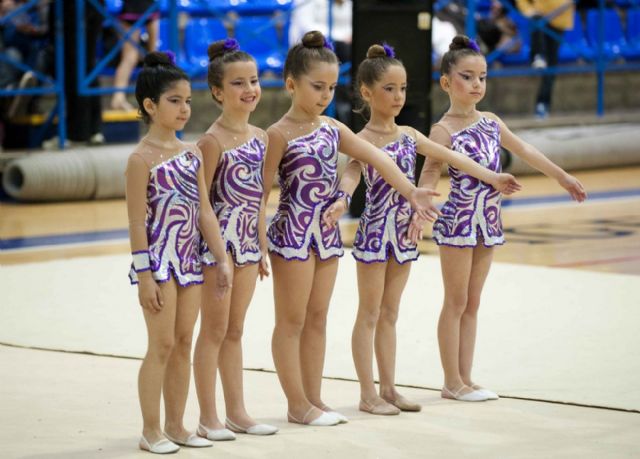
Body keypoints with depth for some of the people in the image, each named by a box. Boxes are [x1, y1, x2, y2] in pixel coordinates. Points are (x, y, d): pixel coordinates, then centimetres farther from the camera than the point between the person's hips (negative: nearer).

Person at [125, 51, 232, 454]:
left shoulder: (192, 153, 8)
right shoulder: (143, 158, -10)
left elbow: (205, 212, 10)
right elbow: (137, 221, -12)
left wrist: (222, 259, 7)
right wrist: (144, 274, -15)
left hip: (190, 259, 6)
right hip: (160, 258, -6)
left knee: (184, 343, 10)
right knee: (162, 345, -3)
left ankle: (176, 425, 18)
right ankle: (151, 431, 6)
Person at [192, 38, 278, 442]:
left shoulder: (260, 137, 7)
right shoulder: (214, 141, -14)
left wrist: (263, 248, 16)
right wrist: (212, 248, -16)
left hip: (248, 241, 6)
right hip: (220, 239, -6)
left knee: (235, 330, 13)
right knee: (215, 330, 0)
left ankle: (237, 412, 19)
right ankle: (209, 419, 6)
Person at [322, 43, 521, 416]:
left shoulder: (409, 135, 7)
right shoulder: (363, 141, -13)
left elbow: (451, 157, 15)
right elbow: (351, 173, -32)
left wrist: (492, 178, 18)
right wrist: (341, 201, -52)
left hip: (404, 232, 6)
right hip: (375, 231, -6)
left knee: (390, 313, 13)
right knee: (370, 313, 1)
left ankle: (389, 389, 18)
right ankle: (369, 394, 5)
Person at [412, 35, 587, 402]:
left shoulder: (490, 122, 8)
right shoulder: (443, 130, -12)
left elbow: (525, 150, 20)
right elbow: (431, 172, -25)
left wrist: (562, 177, 29)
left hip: (488, 222, 6)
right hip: (458, 221, -6)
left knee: (473, 303, 10)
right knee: (456, 303, 1)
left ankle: (465, 379, 16)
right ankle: (453, 382, 7)